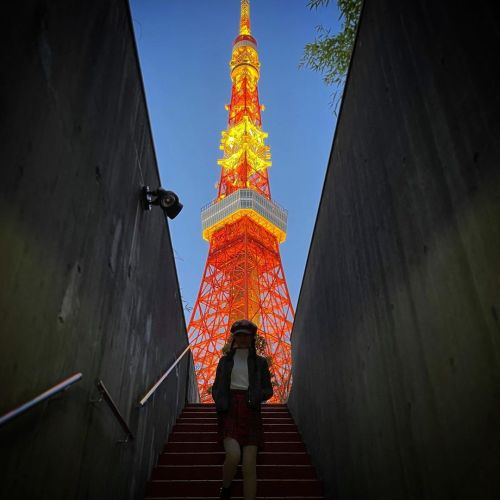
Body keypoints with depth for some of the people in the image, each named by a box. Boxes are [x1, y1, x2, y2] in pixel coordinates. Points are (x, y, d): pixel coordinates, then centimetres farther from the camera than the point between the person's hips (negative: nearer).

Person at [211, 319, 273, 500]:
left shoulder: (259, 362, 11)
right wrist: (220, 403, -5)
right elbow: (216, 388, 15)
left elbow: (268, 390, 11)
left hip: (250, 413, 1)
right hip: (229, 411, 0)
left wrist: (256, 397, -11)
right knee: (233, 456, -23)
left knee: (249, 466, -8)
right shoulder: (225, 360, 13)